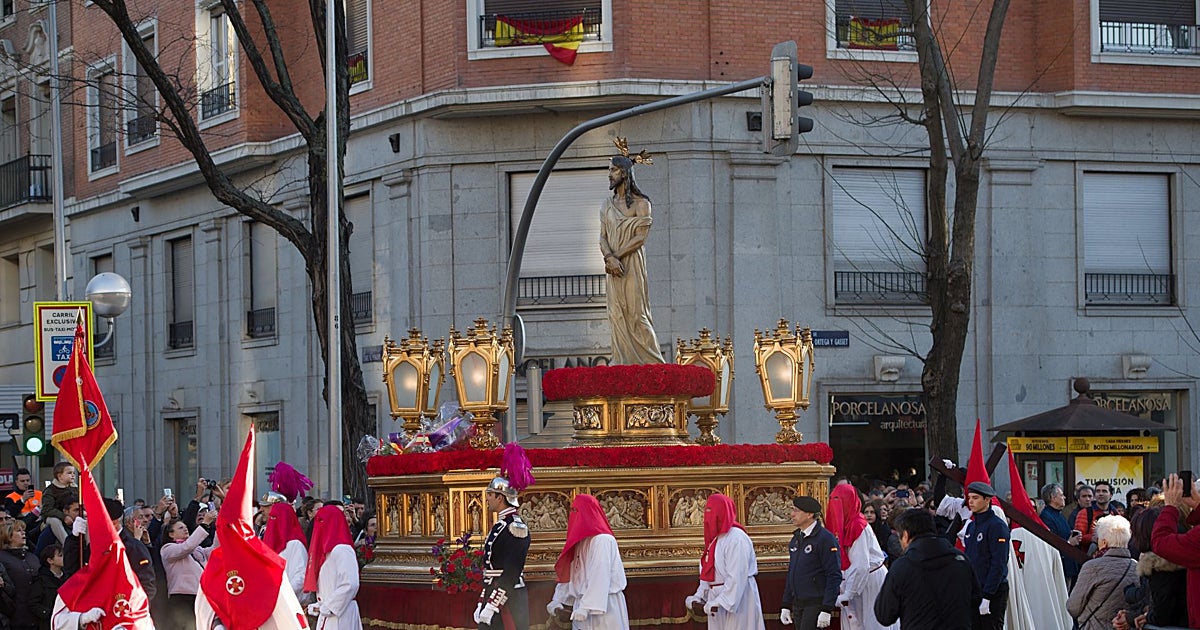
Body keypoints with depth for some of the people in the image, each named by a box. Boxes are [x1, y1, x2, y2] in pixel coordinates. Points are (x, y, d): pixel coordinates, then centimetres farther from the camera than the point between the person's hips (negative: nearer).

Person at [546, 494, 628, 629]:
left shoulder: (602, 540, -12)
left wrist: (585, 609, -26)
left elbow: (599, 578, -21)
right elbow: (568, 577, 15)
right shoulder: (579, 542, 15)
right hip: (584, 608, 8)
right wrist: (557, 603, 6)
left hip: (604, 609, -8)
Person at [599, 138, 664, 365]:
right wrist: (610, 257, -15)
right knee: (617, 314, 1)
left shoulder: (640, 203, -3)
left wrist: (617, 256, -16)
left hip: (633, 266, -5)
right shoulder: (607, 205, 13)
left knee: (636, 314, -6)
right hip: (614, 268, 5)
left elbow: (640, 237, -12)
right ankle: (624, 362, 1)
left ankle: (649, 361, 0)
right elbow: (603, 237, 5)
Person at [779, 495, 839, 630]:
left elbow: (834, 576, -15)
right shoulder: (796, 539, 13)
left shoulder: (826, 538, -12)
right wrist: (786, 606, 17)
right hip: (797, 604, 8)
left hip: (816, 603, -8)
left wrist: (826, 610, -19)